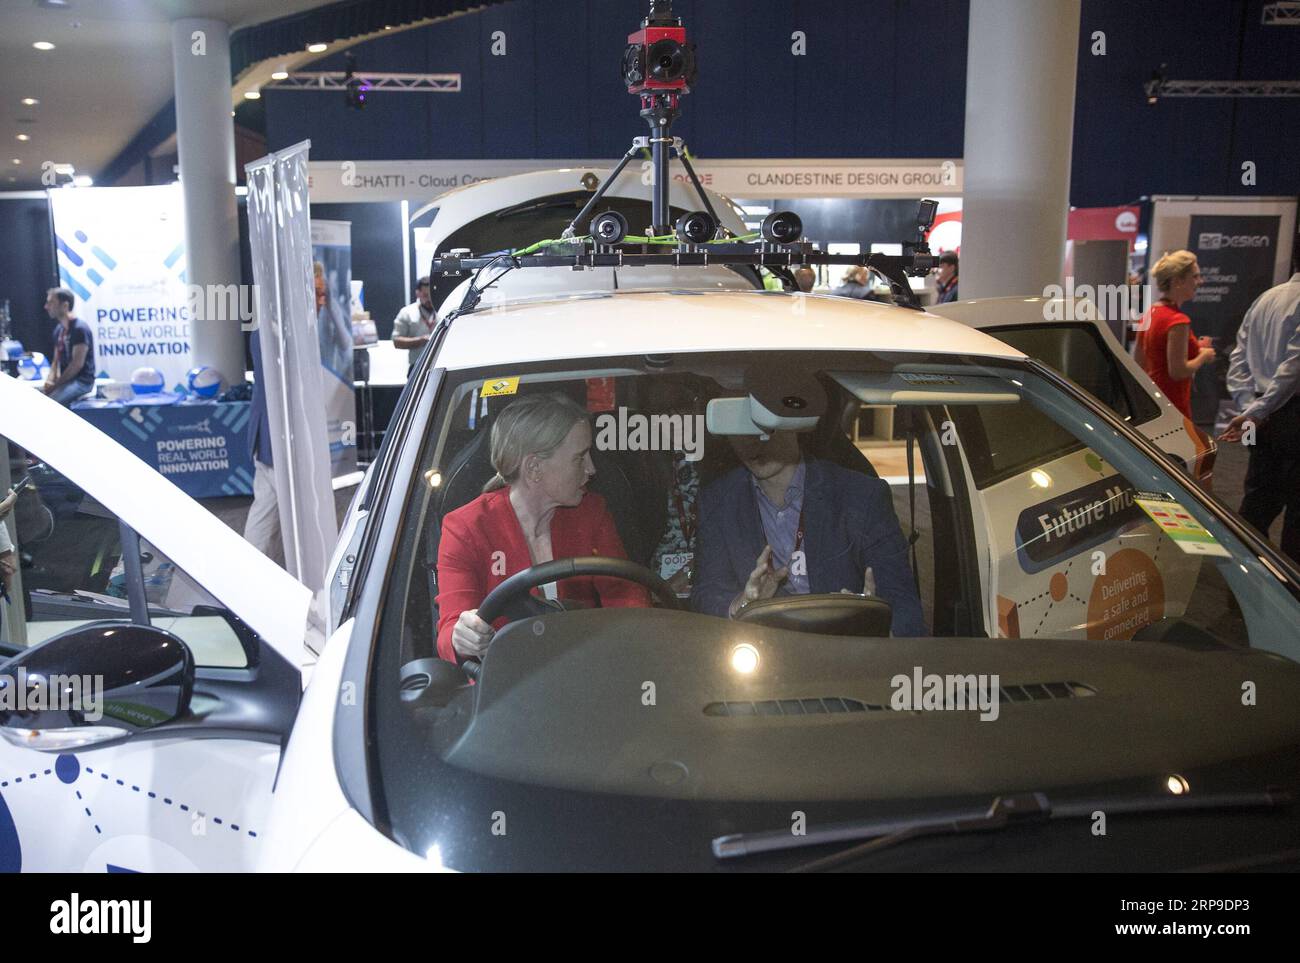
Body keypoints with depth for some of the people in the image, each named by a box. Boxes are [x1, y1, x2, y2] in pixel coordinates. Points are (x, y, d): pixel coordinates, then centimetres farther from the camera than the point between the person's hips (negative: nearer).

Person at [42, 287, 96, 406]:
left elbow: (77, 364, -19)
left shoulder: (80, 328, -14)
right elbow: (56, 361, 17)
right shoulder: (59, 329, 14)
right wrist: (50, 380, -3)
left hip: (82, 381, -9)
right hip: (64, 379, 9)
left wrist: (55, 385, -17)